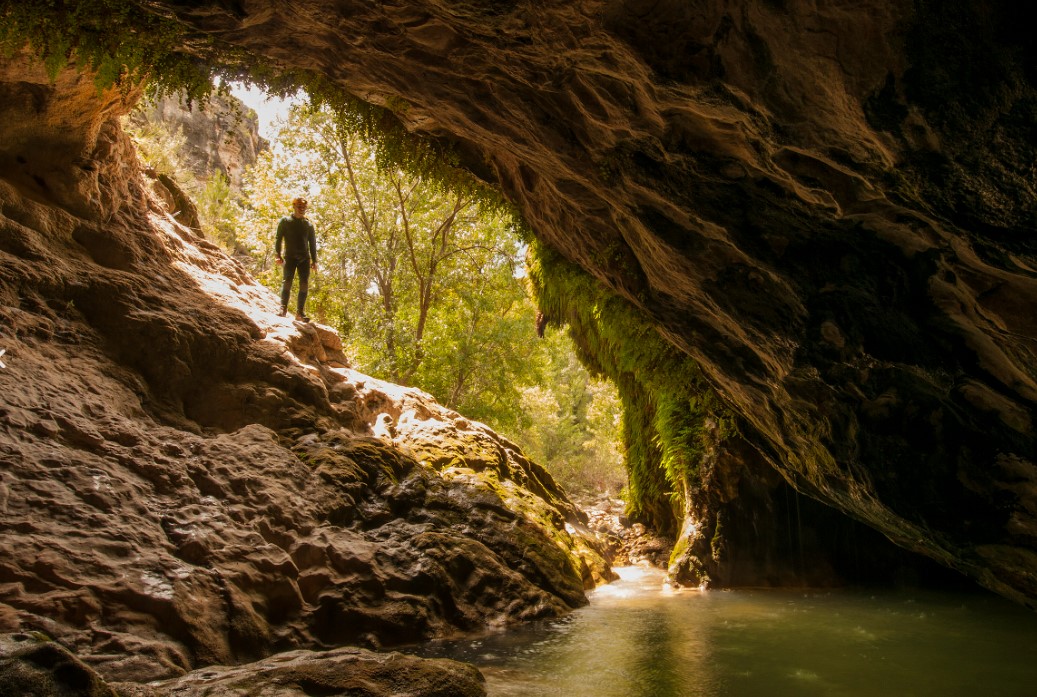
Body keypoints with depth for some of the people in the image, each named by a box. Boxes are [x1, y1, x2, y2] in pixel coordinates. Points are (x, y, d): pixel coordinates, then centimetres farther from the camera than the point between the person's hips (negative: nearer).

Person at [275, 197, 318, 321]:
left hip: (304, 258, 3)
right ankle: (283, 308, -14)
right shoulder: (285, 221, 8)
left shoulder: (308, 225, 15)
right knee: (288, 281, -16)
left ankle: (300, 312, -3)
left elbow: (312, 243, 17)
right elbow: (278, 239, 4)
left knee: (304, 284, -6)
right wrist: (278, 255, -8)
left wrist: (314, 260, 10)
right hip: (290, 257, -3)